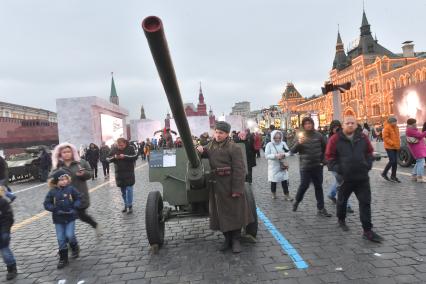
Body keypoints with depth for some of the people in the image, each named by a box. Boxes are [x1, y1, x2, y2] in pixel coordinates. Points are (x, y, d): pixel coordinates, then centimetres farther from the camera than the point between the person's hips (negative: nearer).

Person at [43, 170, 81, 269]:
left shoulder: (71, 189, -8)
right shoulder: (52, 192, -6)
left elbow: (78, 199, 0)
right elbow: (46, 204, -3)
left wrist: (74, 208, -14)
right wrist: (56, 210, -15)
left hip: (70, 217, -1)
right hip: (58, 219, 1)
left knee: (70, 235, -7)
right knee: (61, 239, 6)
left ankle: (75, 248, 26)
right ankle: (63, 258, 20)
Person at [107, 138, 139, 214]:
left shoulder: (130, 148, -4)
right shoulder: (114, 150, 5)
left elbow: (135, 156, -14)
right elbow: (108, 159, 5)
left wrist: (125, 156, -22)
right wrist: (114, 157, -15)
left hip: (129, 173, -4)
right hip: (119, 173, 4)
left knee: (129, 189, -6)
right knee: (123, 191, 11)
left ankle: (130, 206, 3)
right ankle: (126, 204, 25)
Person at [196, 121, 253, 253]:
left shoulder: (234, 148, -12)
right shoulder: (211, 146, 8)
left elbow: (239, 170, -15)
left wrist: (237, 189, -20)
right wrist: (200, 149, -1)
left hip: (230, 185, -6)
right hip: (216, 185, 6)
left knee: (234, 212, 7)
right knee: (222, 213, 13)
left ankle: (236, 240, 22)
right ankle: (227, 238, 29)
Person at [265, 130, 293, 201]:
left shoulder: (283, 143, 1)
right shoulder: (269, 145, -8)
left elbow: (288, 152, 3)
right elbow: (267, 155, -13)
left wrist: (284, 155, -19)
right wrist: (275, 156, -26)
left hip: (282, 165, 2)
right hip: (273, 166, -2)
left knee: (284, 180, 3)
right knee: (273, 181, 8)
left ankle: (286, 195, 13)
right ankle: (273, 194, 29)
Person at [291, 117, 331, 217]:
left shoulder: (318, 135, 1)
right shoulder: (300, 136, -4)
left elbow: (325, 148, 12)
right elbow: (293, 151, -9)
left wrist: (323, 160, 6)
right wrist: (299, 143, -26)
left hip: (317, 166, 3)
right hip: (305, 166, -3)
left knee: (319, 187, 8)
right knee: (304, 185, -2)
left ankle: (321, 209, 17)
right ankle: (297, 201, 25)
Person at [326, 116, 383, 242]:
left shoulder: (363, 138, 4)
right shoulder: (335, 139, -7)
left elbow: (369, 153, 15)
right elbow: (329, 156, -4)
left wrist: (368, 166, 4)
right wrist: (337, 169, -11)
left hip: (362, 177, 3)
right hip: (345, 177, -2)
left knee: (365, 203, 1)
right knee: (342, 201, 15)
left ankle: (367, 231, 7)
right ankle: (341, 220, 40)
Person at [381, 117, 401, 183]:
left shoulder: (396, 127, 12)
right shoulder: (387, 128, -13)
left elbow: (397, 136, 21)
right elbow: (385, 138, -16)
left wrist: (398, 144, 8)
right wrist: (393, 144, -20)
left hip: (395, 147, 8)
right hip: (389, 147, -8)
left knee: (395, 162, 7)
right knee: (392, 161, -11)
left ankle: (393, 176, 16)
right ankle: (384, 173, 7)